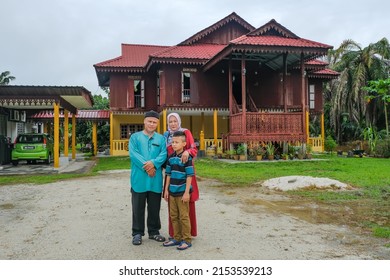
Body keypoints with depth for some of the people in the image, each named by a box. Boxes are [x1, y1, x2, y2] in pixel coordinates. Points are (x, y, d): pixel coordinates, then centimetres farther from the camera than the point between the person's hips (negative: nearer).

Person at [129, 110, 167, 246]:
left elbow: (164, 154, -2)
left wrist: (154, 163, -20)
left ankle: (154, 231, 25)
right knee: (138, 207, 6)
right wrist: (146, 166, -17)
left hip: (156, 179, 2)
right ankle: (137, 233, 17)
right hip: (139, 178, -2)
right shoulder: (135, 137, 5)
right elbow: (133, 154, -8)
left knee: (155, 207, 11)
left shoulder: (161, 138, 11)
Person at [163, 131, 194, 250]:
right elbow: (168, 174, 13)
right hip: (172, 192, 7)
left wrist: (187, 192, -15)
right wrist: (166, 189, 11)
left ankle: (186, 240, 14)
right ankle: (177, 238, 27)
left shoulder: (187, 158, -12)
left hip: (182, 192, -6)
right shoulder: (171, 158, 6)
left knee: (184, 217, 2)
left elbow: (189, 176, -13)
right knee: (173, 216, 14)